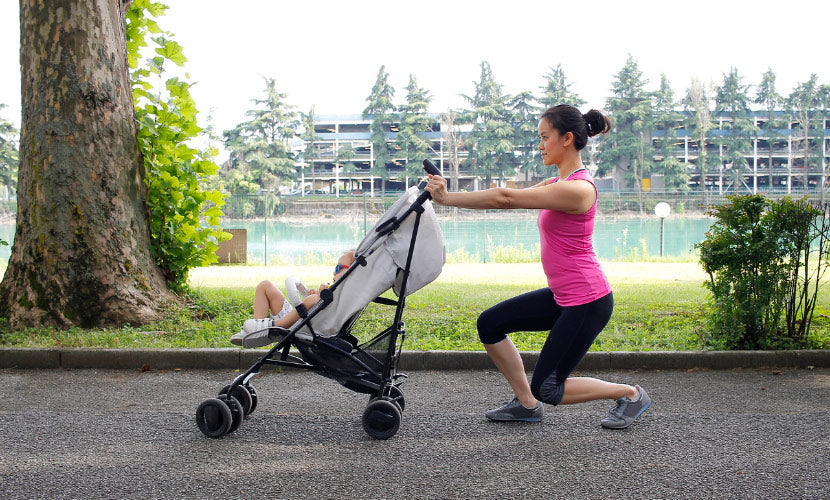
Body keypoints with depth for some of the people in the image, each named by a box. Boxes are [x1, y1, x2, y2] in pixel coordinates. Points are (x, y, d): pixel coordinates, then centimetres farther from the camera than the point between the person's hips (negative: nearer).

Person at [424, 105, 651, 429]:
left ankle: (631, 395, 15)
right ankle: (526, 403, 19)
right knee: (489, 324, 6)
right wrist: (450, 195, -5)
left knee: (547, 389, -3)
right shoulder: (557, 184, 9)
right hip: (562, 296, 9)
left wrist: (448, 199, -19)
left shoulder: (577, 189, -22)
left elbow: (505, 198, -24)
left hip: (588, 303, -9)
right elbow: (508, 197, 4)